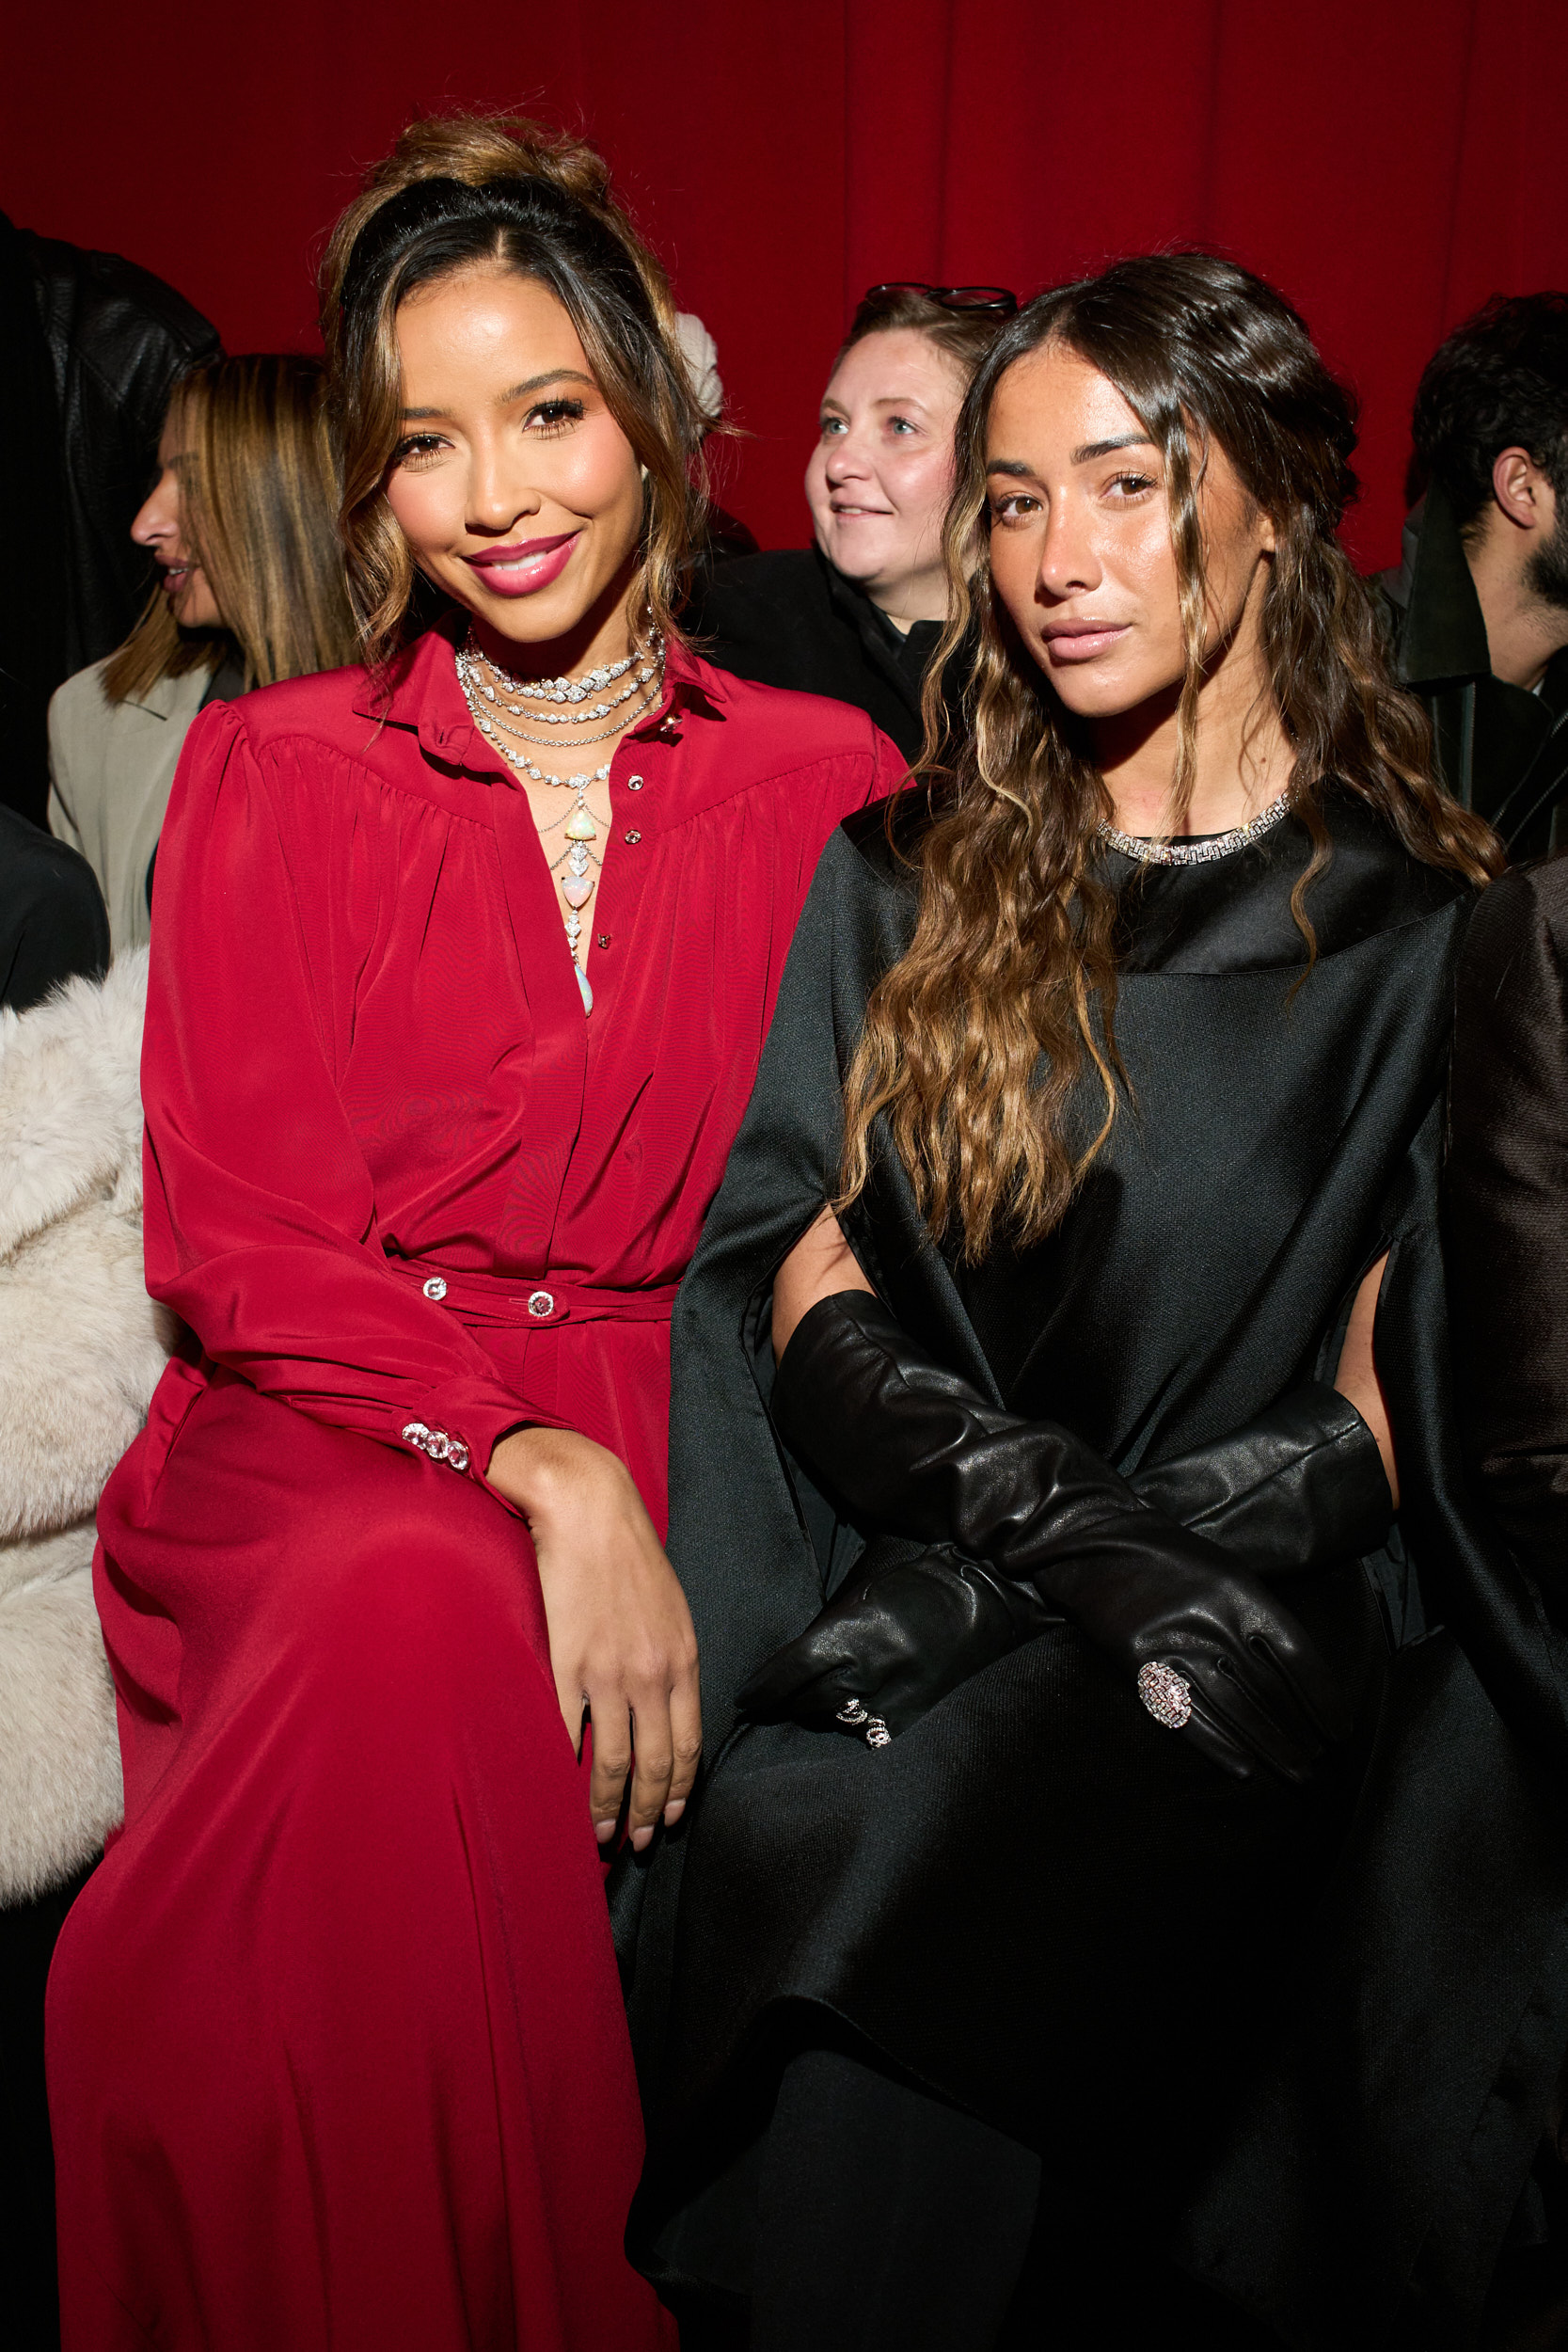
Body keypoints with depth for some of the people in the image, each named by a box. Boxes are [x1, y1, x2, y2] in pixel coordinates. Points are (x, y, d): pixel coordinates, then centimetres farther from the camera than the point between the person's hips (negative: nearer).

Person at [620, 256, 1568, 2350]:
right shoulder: (903, 880, 12)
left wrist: (1001, 1577, -14)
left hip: (1257, 1633, -2)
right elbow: (804, 1288, 4)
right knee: (775, 1838, -23)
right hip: (908, 1593, 3)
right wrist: (1057, 1502, -14)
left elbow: (1383, 1417, -1)